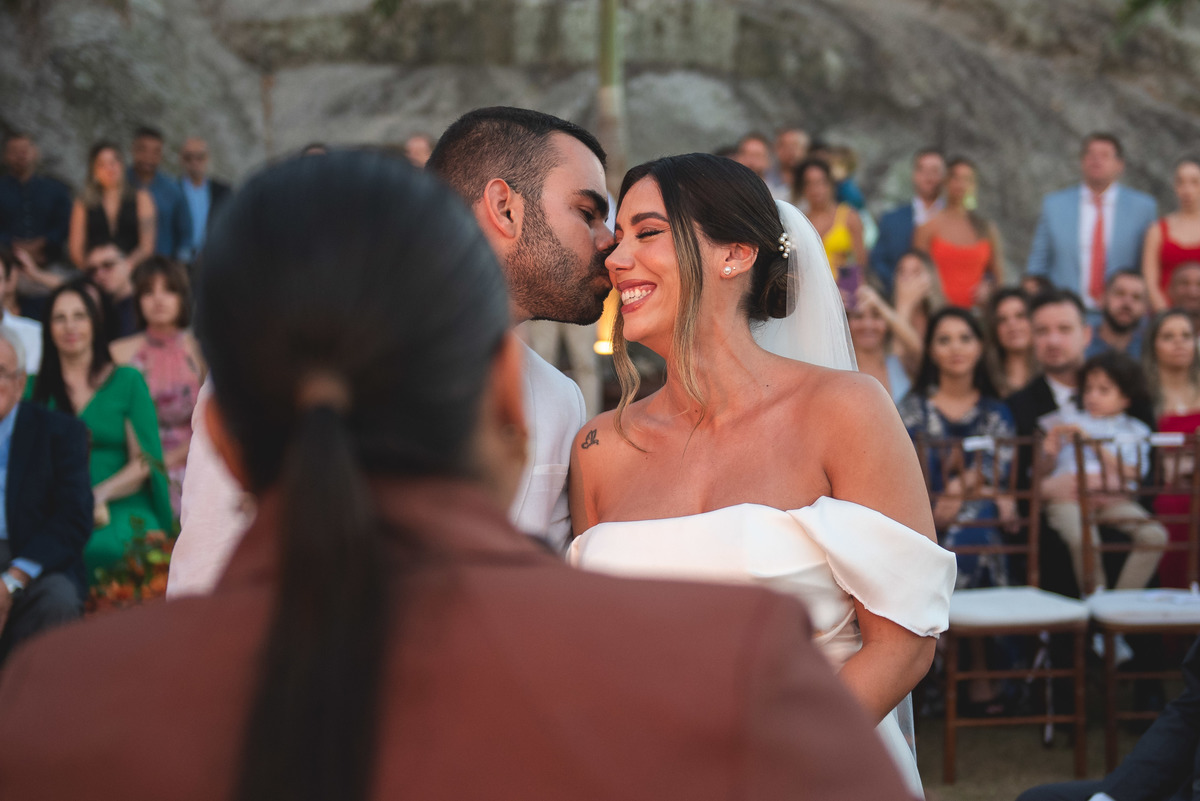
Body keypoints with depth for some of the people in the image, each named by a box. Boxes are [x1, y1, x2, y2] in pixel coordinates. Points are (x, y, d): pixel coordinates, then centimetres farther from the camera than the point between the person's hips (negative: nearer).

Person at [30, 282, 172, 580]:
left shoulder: (127, 381, 12)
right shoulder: (37, 389, 17)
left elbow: (145, 461, 5)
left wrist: (100, 495, -13)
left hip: (123, 509, -1)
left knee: (100, 545, -37)